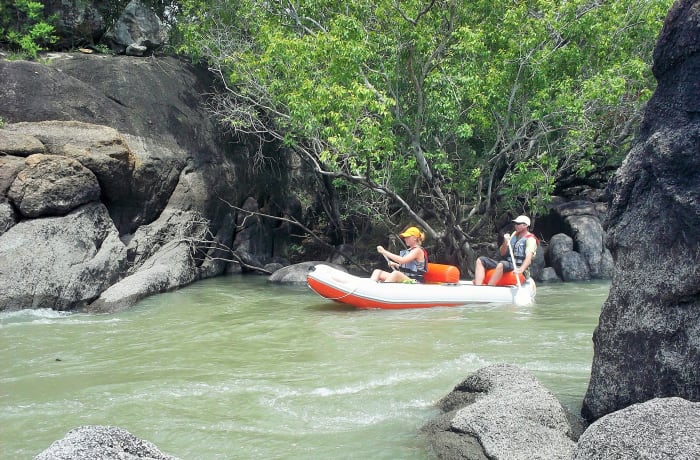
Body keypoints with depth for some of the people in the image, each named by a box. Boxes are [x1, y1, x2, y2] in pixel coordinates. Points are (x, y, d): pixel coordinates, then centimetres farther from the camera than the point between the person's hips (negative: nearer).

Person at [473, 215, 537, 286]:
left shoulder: (530, 239, -5)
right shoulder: (514, 234, 18)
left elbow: (528, 258, -22)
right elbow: (502, 253, 15)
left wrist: (521, 269, -40)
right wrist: (505, 242, -6)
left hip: (518, 268, -8)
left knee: (501, 265, -40)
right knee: (480, 260, -8)